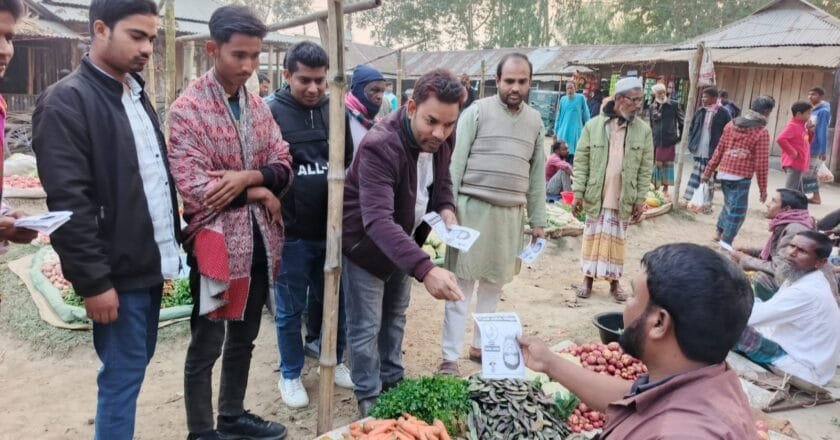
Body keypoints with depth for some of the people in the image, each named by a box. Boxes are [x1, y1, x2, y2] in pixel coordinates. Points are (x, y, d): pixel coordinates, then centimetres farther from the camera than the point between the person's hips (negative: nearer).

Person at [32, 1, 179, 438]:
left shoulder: (135, 93, 13)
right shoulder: (66, 101, -13)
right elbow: (67, 201, -18)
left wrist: (169, 251, 15)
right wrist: (93, 280, -19)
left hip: (151, 264, 8)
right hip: (117, 272, -8)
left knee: (135, 366, 18)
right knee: (122, 374, 2)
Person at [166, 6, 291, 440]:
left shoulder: (258, 106, 8)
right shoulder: (187, 108, -12)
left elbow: (283, 167, 5)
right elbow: (194, 188, -19)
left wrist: (247, 176, -15)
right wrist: (258, 193, -11)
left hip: (259, 240, 7)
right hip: (215, 242, -6)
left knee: (243, 337, 19)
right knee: (206, 345, 7)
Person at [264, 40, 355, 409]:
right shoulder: (271, 112, -9)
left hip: (334, 228, 4)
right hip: (291, 231, -4)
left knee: (332, 301, 18)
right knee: (290, 309, 11)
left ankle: (333, 361, 38)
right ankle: (290, 375, 29)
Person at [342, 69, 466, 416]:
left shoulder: (442, 138, -12)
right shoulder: (380, 145, -36)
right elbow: (378, 220, -46)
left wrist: (446, 210, -15)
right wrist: (426, 269, -58)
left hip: (404, 241, 7)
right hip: (366, 242, -7)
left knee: (395, 316, 22)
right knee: (366, 326, 3)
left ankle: (392, 382, 40)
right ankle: (369, 399, 23)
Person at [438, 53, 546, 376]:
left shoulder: (535, 121, 12)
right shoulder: (477, 111, -3)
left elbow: (537, 173, 14)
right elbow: (456, 162, -6)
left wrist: (538, 220, 12)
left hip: (511, 213, 5)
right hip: (473, 207, -5)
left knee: (493, 284, 14)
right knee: (462, 284, -1)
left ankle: (480, 346, 29)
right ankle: (450, 357, 6)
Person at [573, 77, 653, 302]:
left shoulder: (644, 130, -1)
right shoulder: (593, 125, -5)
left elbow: (646, 168, 1)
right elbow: (581, 161, -3)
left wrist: (640, 199, -1)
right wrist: (578, 192, -7)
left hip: (624, 198, 1)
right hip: (596, 195, -1)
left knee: (617, 239, 11)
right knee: (593, 237, 9)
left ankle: (614, 282, 23)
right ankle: (588, 279, 22)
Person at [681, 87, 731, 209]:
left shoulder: (723, 113, -8)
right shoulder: (700, 111, 7)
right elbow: (692, 128, 14)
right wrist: (691, 144, 3)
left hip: (713, 152, -4)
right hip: (699, 151, 4)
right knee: (695, 176, 10)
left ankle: (707, 203, 14)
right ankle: (689, 198, 15)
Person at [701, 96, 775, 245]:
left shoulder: (731, 124, 7)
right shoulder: (762, 132, -9)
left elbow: (719, 150, 8)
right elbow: (761, 163, -11)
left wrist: (708, 171, 14)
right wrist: (763, 188, -5)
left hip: (725, 174, 6)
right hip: (742, 177, -6)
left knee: (729, 204, 25)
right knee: (737, 211, 3)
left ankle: (719, 232, 35)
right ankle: (726, 243, 2)